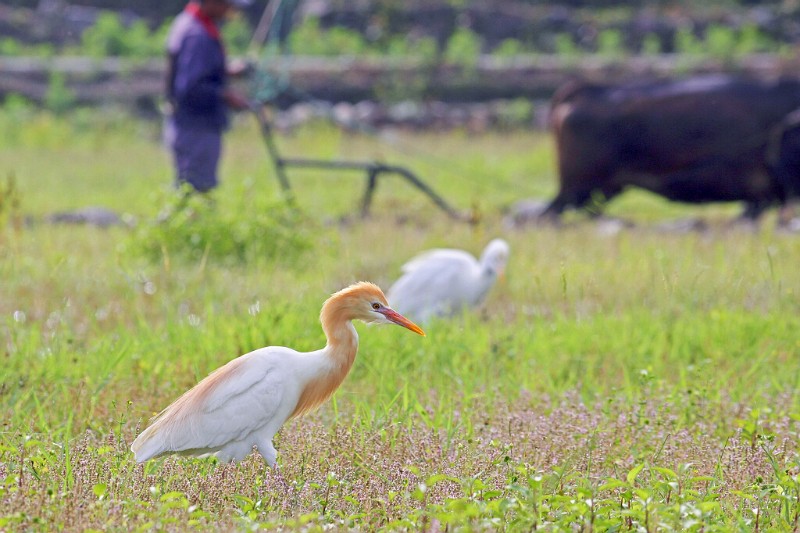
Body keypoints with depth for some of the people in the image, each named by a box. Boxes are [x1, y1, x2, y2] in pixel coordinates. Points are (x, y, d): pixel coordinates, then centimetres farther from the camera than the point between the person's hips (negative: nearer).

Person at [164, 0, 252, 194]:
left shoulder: (184, 23, 12)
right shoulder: (198, 36, -19)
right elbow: (189, 89, -24)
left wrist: (226, 72, 16)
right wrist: (225, 95, -17)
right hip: (198, 132, -10)